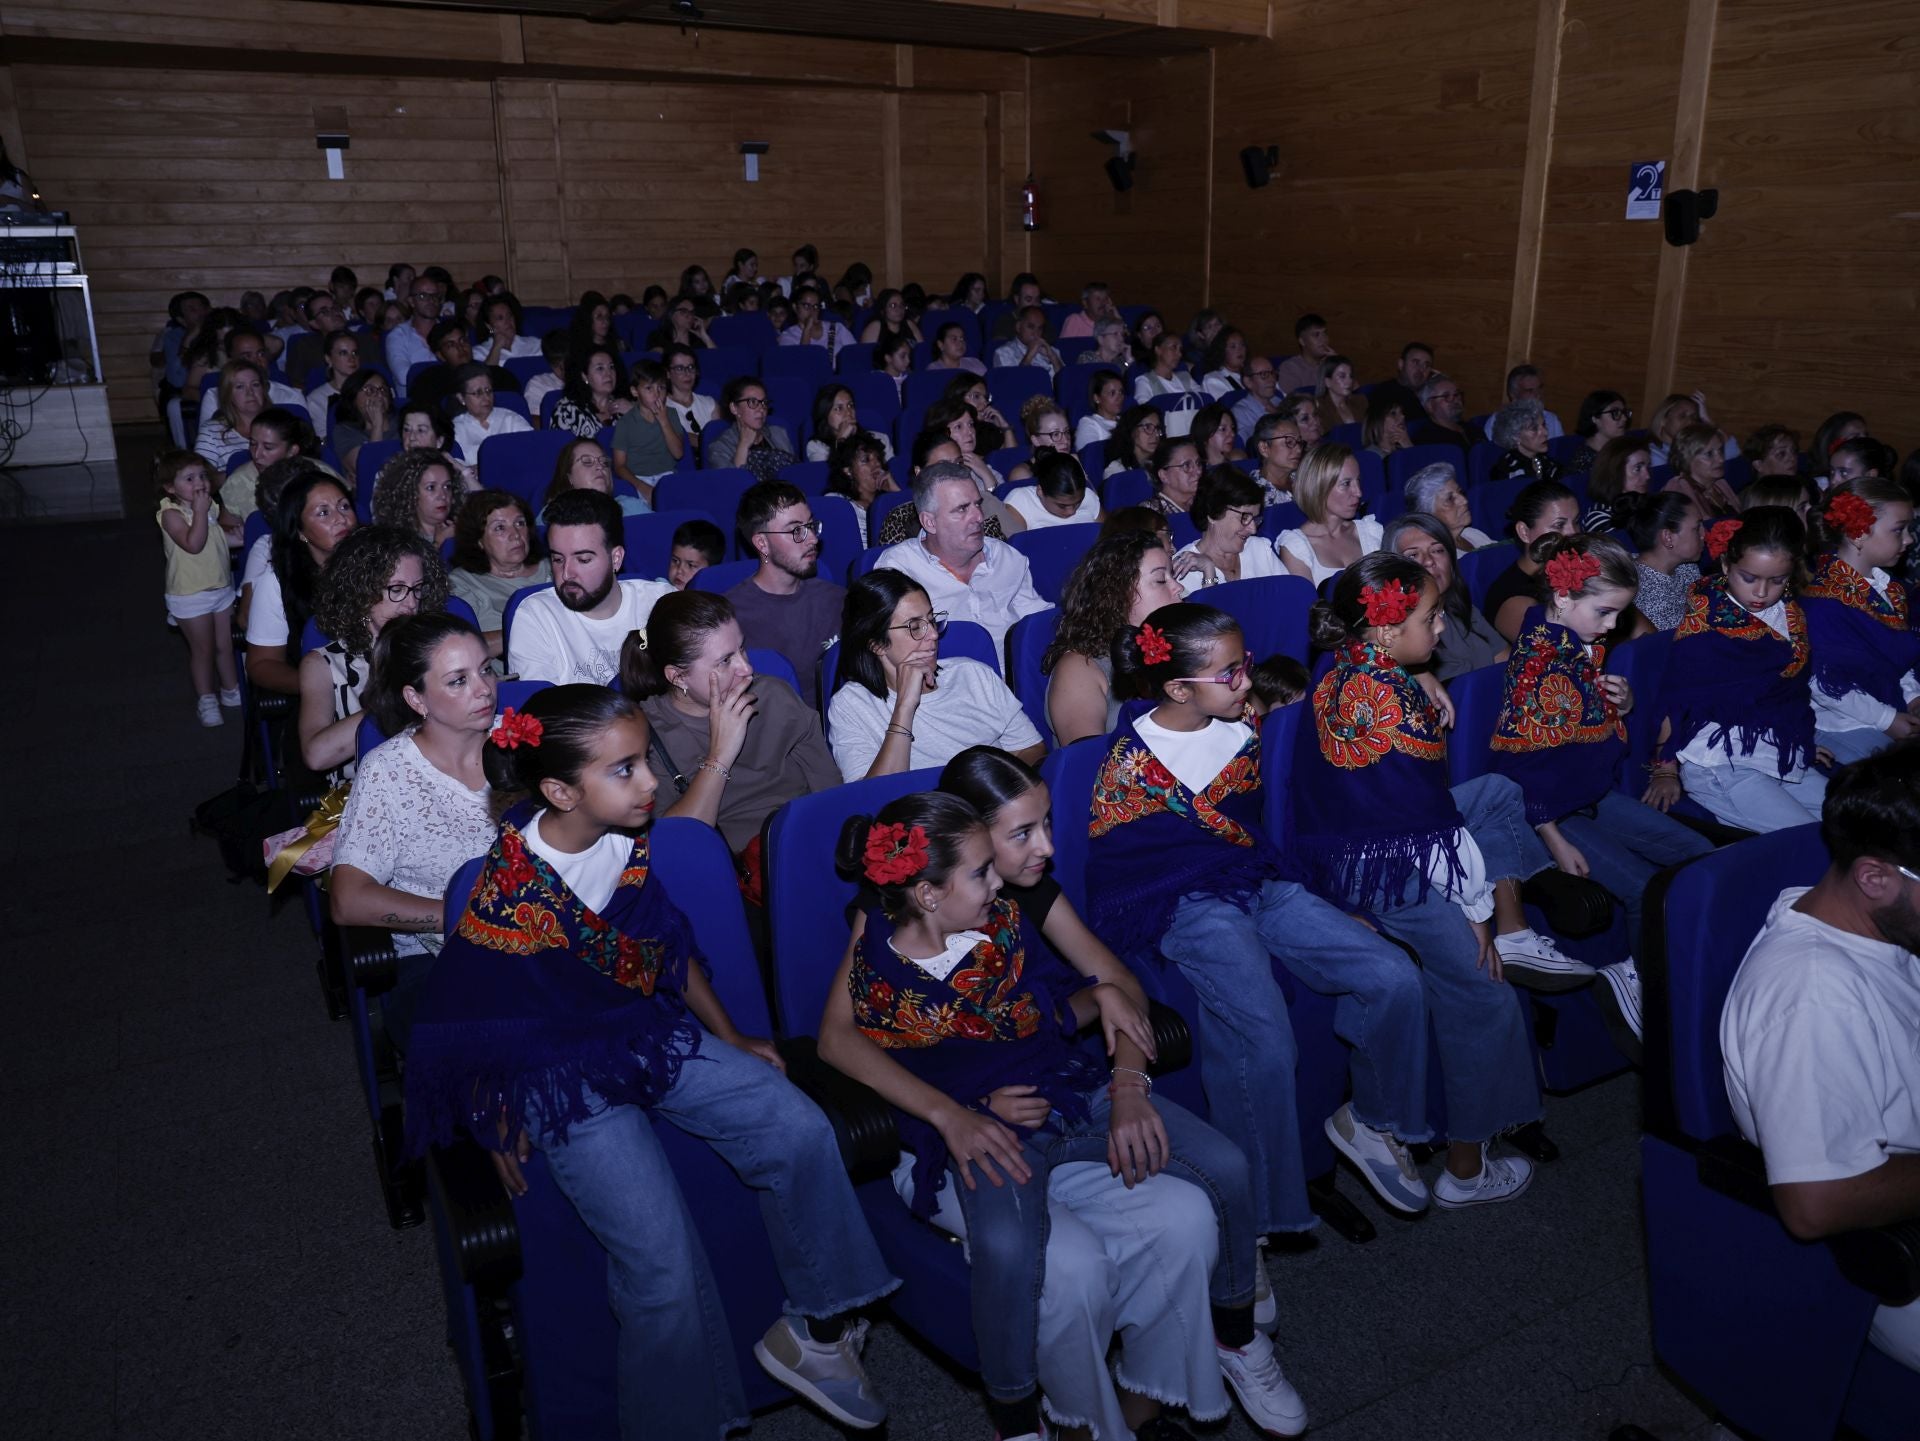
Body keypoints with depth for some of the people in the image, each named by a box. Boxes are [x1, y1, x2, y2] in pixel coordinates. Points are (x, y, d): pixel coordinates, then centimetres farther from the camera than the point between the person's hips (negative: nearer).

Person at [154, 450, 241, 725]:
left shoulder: (211, 506, 2)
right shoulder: (171, 514, -19)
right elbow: (193, 544, -32)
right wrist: (200, 510, -29)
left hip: (222, 588, 6)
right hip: (190, 596, -6)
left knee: (225, 644, 17)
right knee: (203, 649, 7)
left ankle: (231, 690, 33)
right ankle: (206, 699, 22)